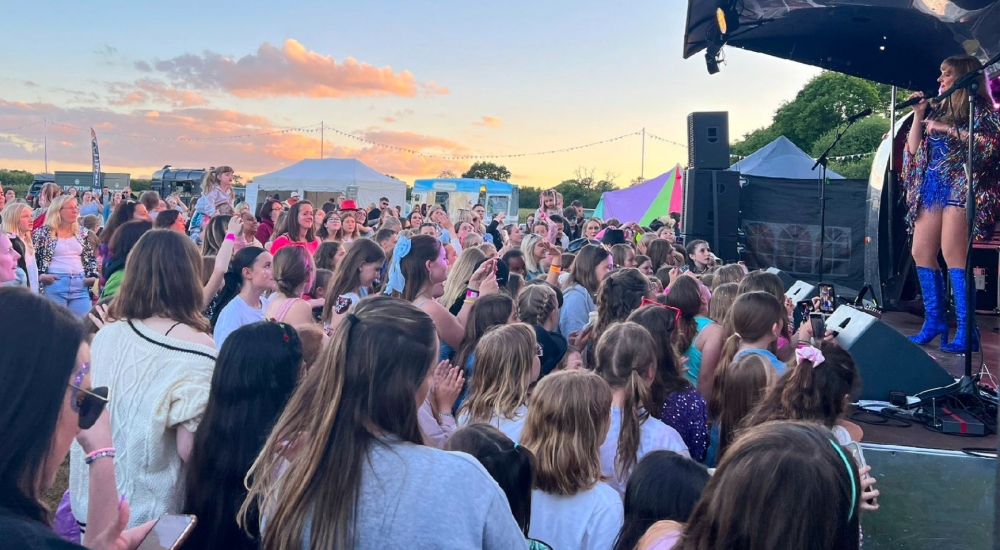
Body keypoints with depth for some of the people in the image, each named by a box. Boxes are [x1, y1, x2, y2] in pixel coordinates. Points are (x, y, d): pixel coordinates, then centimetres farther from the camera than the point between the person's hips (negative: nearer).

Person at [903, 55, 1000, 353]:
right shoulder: (938, 108, 19)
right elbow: (913, 149, 16)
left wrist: (947, 129, -15)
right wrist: (919, 114, 9)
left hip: (960, 185, -8)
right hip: (931, 187, 8)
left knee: (952, 253, -17)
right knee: (921, 253, 4)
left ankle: (966, 331, -15)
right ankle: (934, 322, 13)